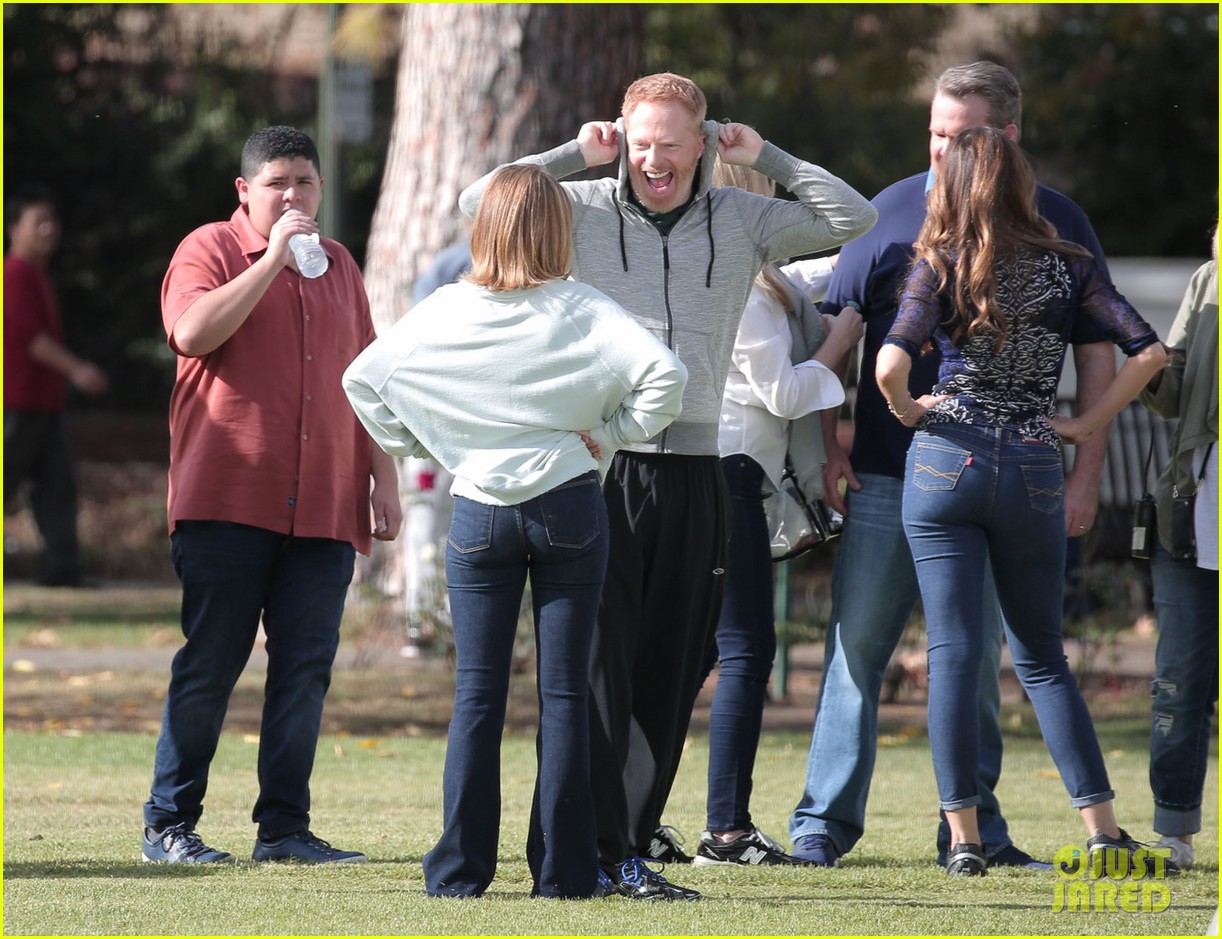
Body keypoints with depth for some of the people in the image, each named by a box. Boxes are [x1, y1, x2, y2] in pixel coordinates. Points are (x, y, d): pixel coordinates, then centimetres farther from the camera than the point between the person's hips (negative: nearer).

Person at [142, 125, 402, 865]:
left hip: (324, 509, 5)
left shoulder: (338, 266, 19)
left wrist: (385, 479, 16)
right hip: (228, 500, -5)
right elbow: (194, 332, -18)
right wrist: (275, 257, -14)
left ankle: (285, 826, 4)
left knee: (306, 668, 0)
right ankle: (170, 825, 3)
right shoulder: (211, 250, 1)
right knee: (208, 666, -4)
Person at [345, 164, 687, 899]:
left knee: (478, 694, 5)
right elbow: (664, 374, -18)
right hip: (569, 507, -1)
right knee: (564, 692, 2)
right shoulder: (584, 313, -7)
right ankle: (562, 870, 2)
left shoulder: (446, 313, 0)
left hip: (478, 513, 1)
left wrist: (414, 446, 10)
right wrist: (610, 434, -5)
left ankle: (461, 868, 3)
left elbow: (362, 378, 3)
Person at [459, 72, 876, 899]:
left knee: (671, 674, 4)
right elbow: (480, 201, -6)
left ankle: (634, 841, 10)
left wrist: (764, 157, 4)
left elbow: (853, 219, 8)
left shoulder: (742, 221, 11)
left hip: (695, 469, 3)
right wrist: (576, 154, -4)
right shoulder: (582, 210, 4)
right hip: (600, 461, -3)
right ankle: (601, 851, -5)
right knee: (600, 666, -6)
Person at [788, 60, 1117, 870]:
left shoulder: (1057, 225, 4)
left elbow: (1098, 356, 6)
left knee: (977, 657, 6)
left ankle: (974, 826, 13)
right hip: (886, 476, 0)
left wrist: (1085, 477, 0)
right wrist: (832, 447, 1)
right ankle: (826, 820, 2)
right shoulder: (894, 211, 3)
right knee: (857, 645, -3)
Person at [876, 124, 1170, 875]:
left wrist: (907, 411, 3)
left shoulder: (941, 267, -4)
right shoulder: (1069, 269, 3)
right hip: (1035, 472, 2)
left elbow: (891, 365, -18)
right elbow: (1149, 351, -5)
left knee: (954, 652, 1)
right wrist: (1087, 425, 4)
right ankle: (1102, 827, 6)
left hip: (947, 462, -2)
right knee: (1043, 657, 13)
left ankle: (964, 835, -3)